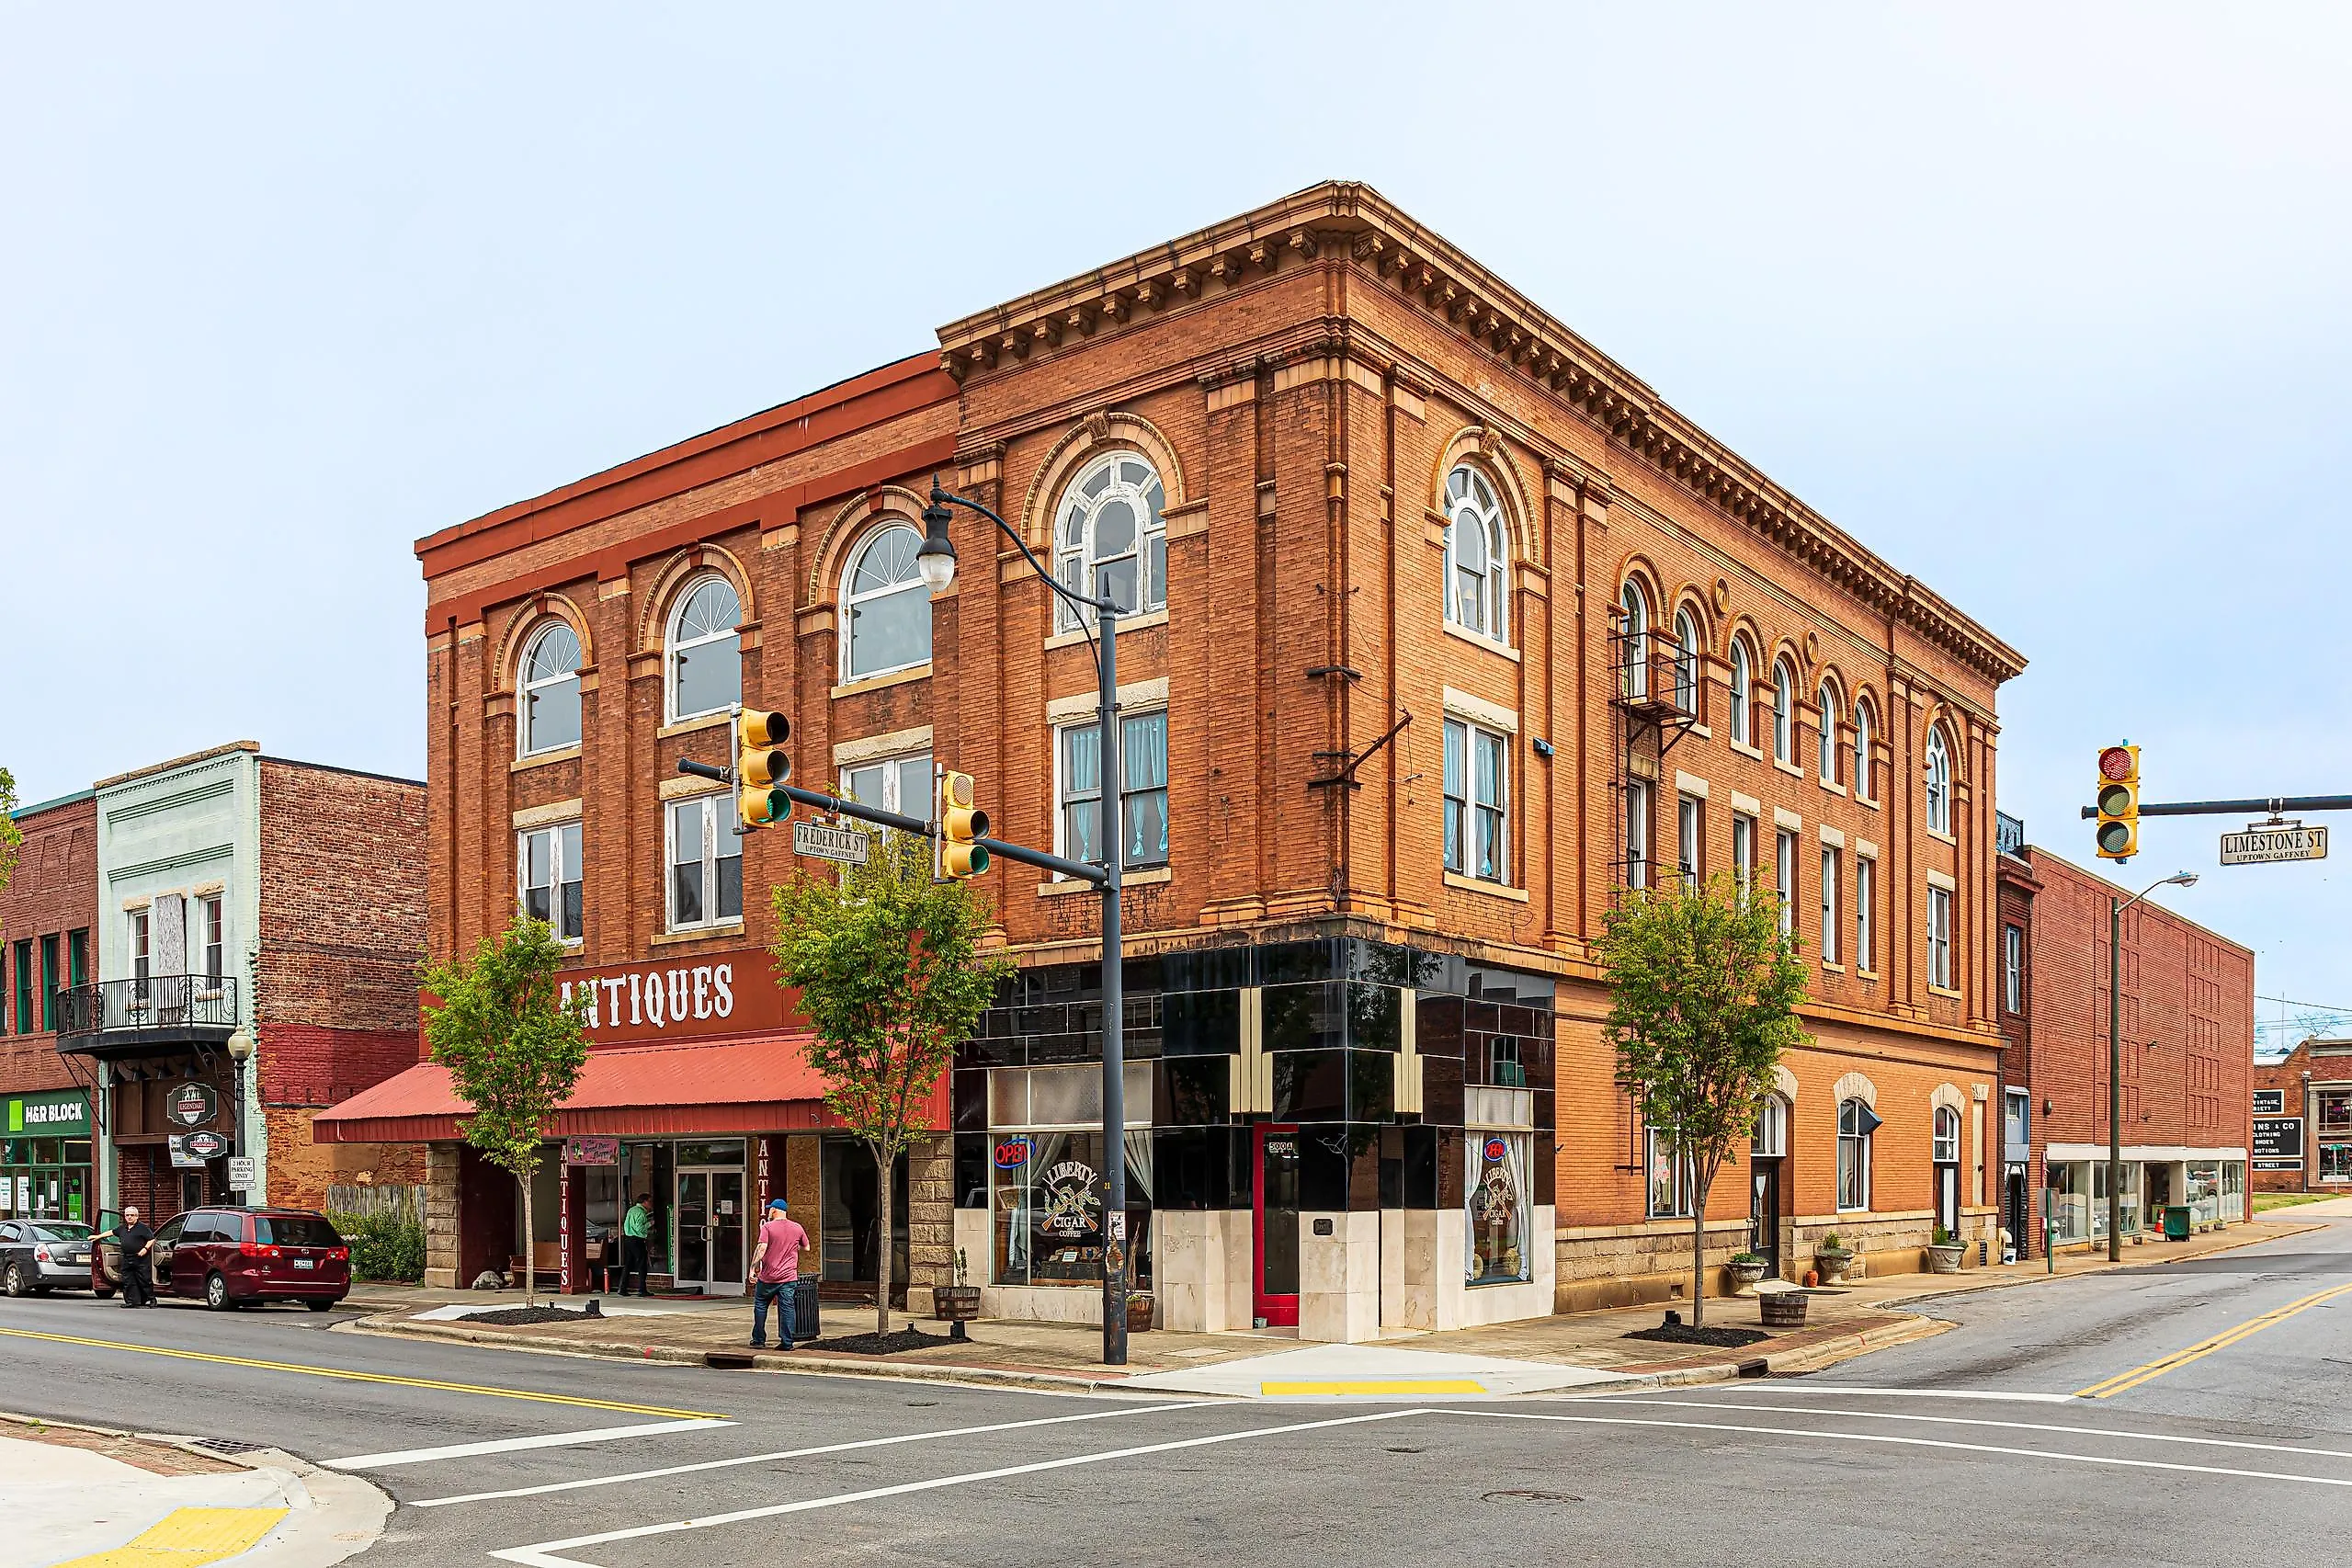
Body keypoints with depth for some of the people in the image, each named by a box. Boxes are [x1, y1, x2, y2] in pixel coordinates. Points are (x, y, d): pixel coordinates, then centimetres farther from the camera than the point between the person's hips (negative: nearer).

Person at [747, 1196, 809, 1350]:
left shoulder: (767, 1227, -6)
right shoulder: (797, 1228, 6)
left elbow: (761, 1248, -17)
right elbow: (806, 1248, 17)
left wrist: (753, 1269, -15)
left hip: (768, 1276, -2)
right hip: (789, 1276, 2)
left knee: (760, 1306, 13)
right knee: (787, 1308, 1)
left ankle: (759, 1340, 16)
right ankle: (787, 1342, -3)